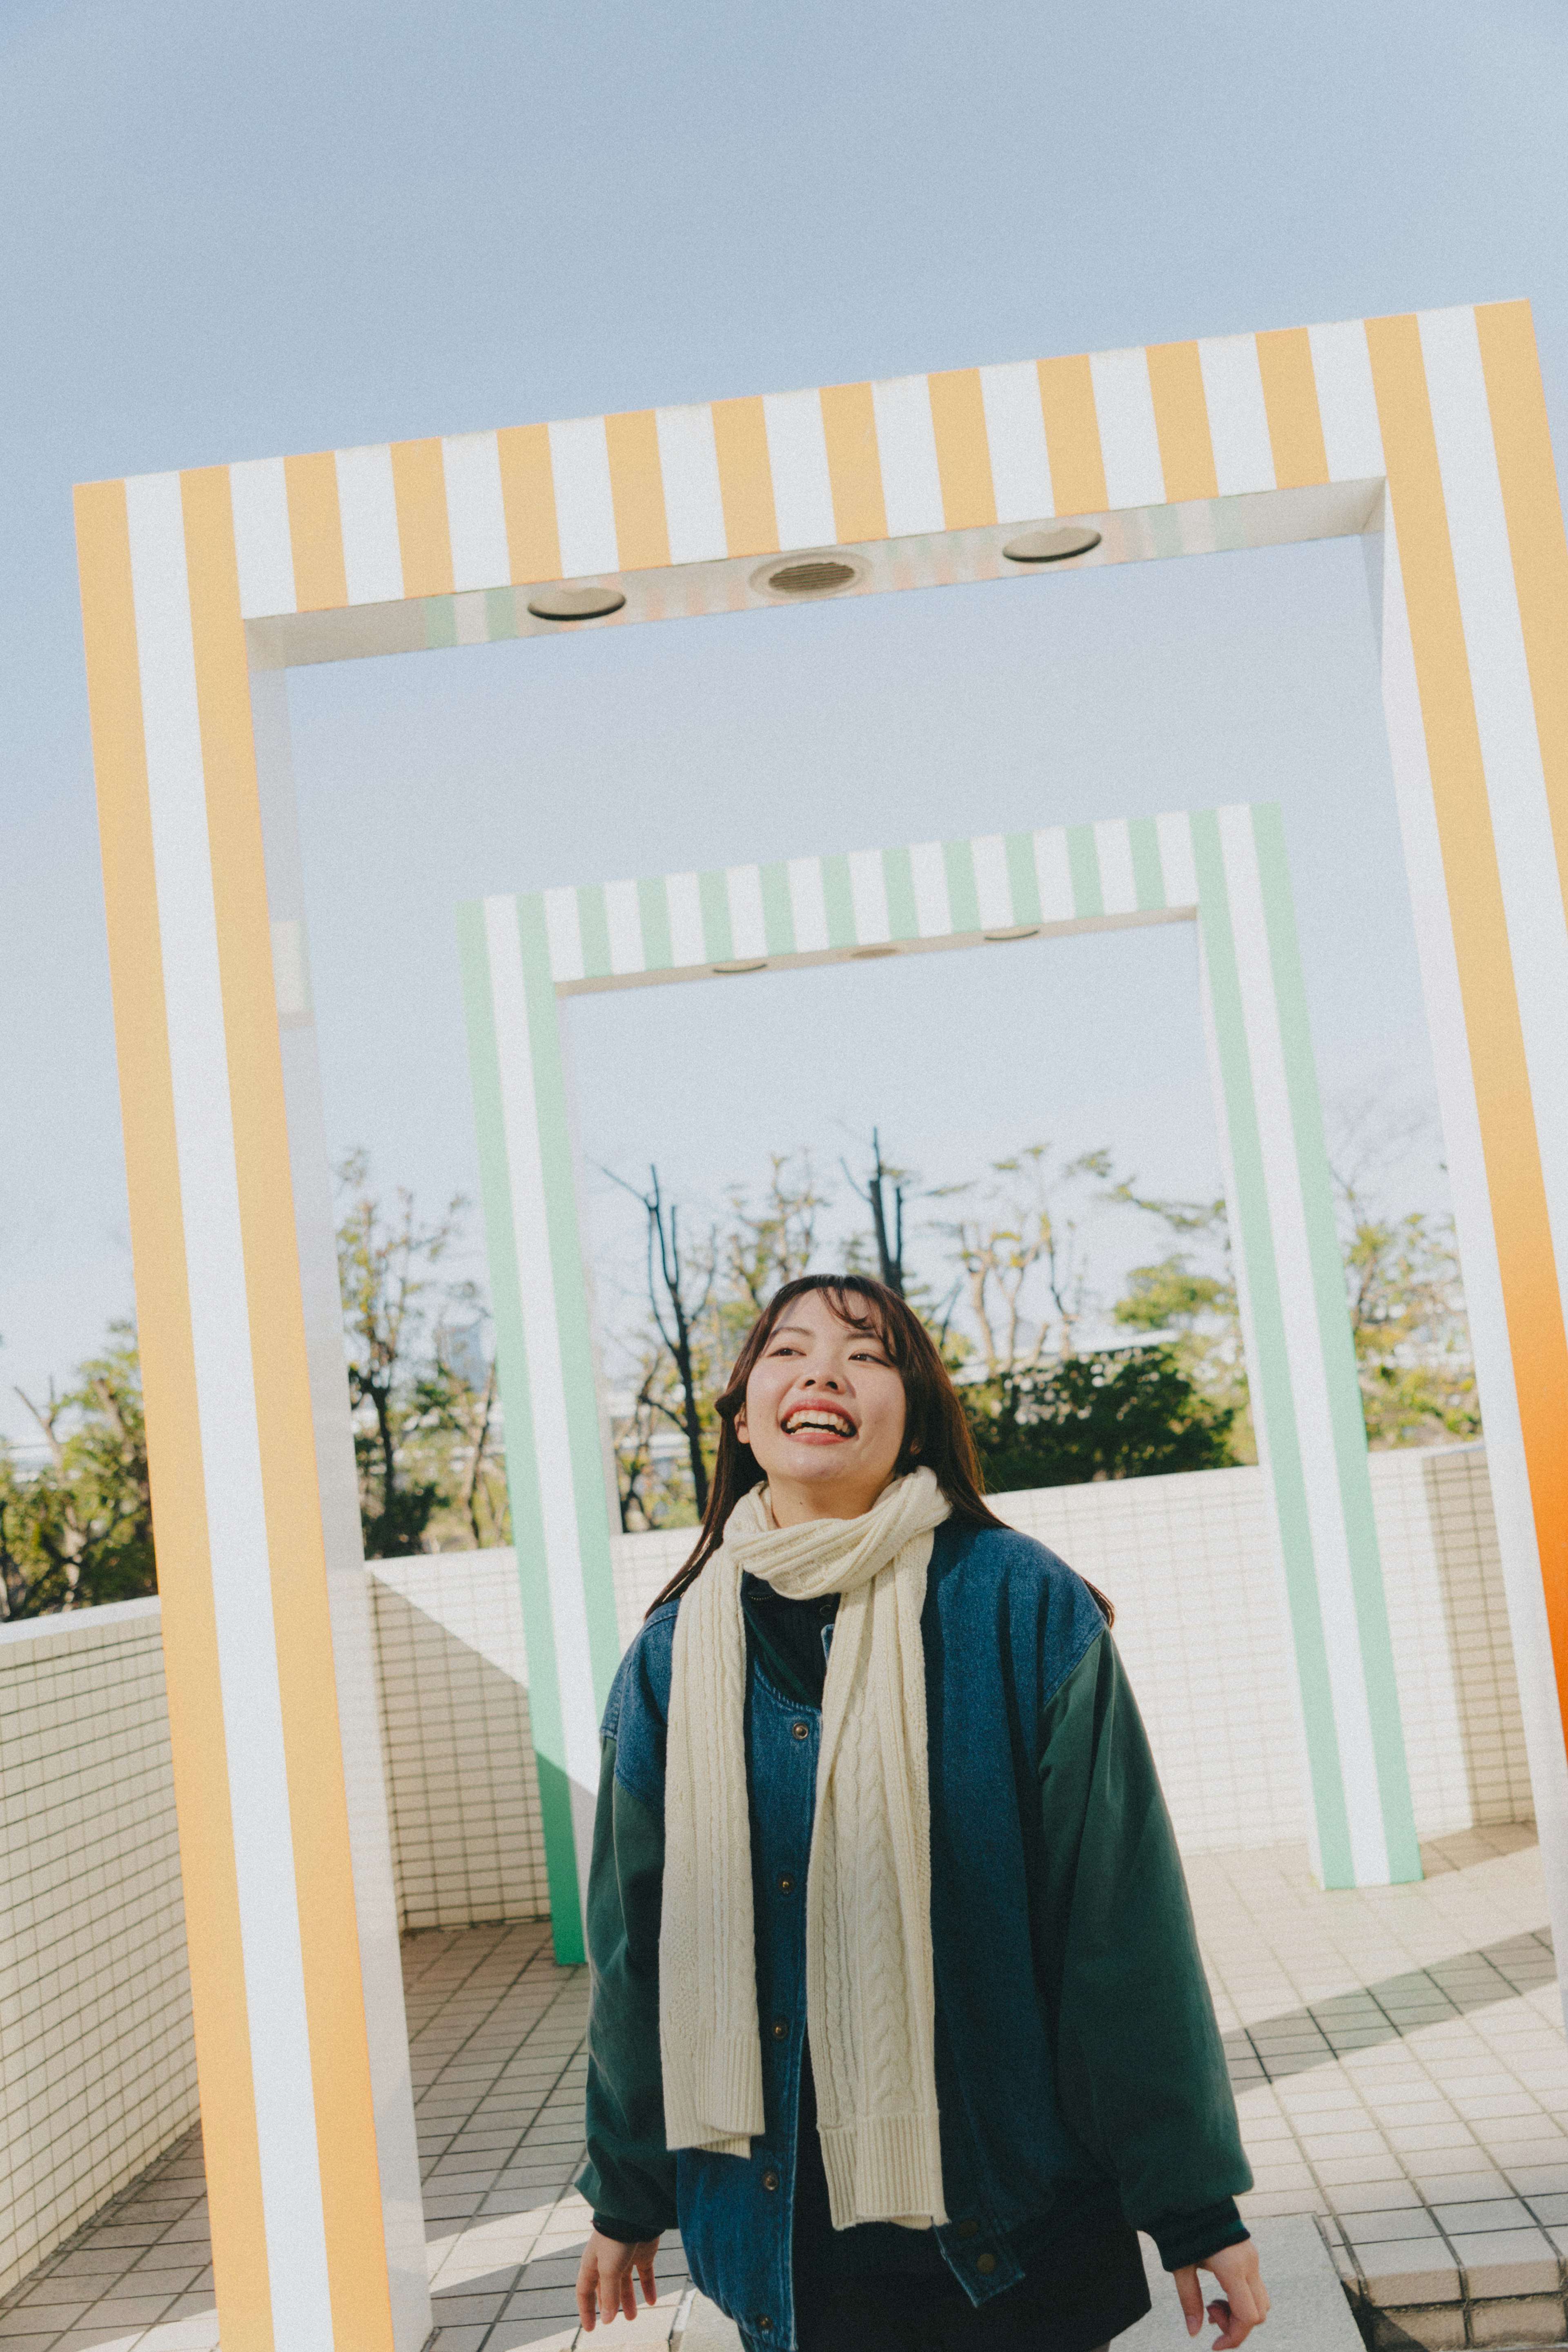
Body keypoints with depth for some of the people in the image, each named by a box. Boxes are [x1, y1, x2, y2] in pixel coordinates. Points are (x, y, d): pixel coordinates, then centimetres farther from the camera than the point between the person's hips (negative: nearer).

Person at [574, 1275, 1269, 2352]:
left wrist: (1197, 2204, -6)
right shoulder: (675, 1655, -1)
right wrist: (627, 2194, 15)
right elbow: (637, 1941, 8)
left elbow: (1127, 1920, -8)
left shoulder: (1022, 1606, -10)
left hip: (1021, 2220, -2)